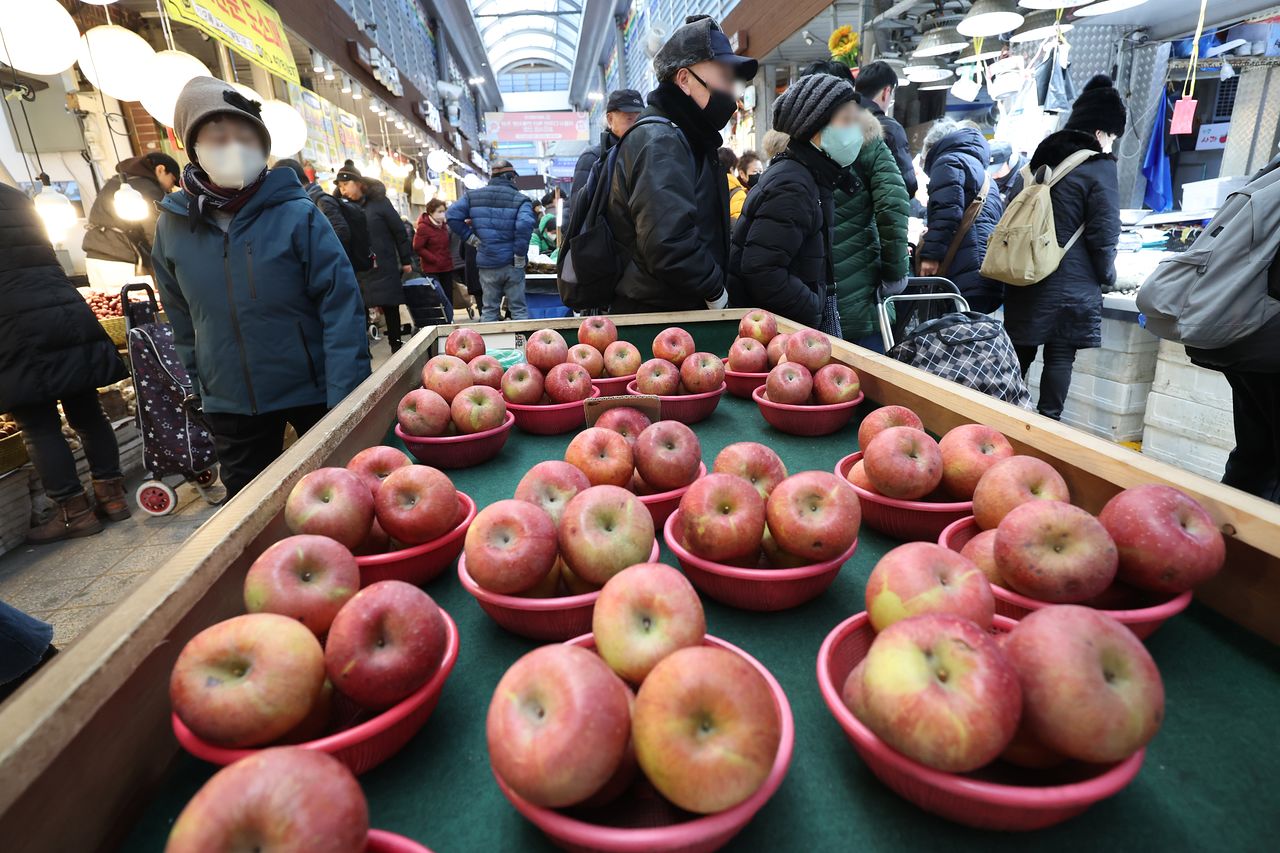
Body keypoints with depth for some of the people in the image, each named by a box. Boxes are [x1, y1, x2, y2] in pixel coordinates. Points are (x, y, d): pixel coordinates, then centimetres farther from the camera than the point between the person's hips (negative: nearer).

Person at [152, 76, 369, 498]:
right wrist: (198, 388, 12)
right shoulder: (173, 224, 1)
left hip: (312, 392, -4)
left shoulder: (297, 214, -11)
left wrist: (344, 399, -20)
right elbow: (181, 319, 11)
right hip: (229, 403, 4)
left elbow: (341, 304, -15)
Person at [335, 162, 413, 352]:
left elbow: (399, 230, -1)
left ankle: (396, 344, 17)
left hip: (384, 266, -3)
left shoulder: (378, 201, -1)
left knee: (390, 307, 5)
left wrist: (406, 260, -2)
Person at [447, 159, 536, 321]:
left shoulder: (473, 196, 6)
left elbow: (453, 216, -2)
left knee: (489, 309, 10)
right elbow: (524, 225, -22)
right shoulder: (520, 199, -4)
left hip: (486, 265, 2)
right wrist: (520, 256, -14)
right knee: (519, 308, 5)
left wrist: (471, 238, 3)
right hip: (512, 264, -2)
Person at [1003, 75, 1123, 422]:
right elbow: (1104, 233, -10)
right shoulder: (1100, 166, -6)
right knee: (1060, 357, 0)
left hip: (1026, 278, 6)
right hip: (1071, 285, -6)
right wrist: (1107, 276, 5)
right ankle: (1047, 419, 3)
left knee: (1019, 354, 11)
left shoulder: (1044, 156, 14)